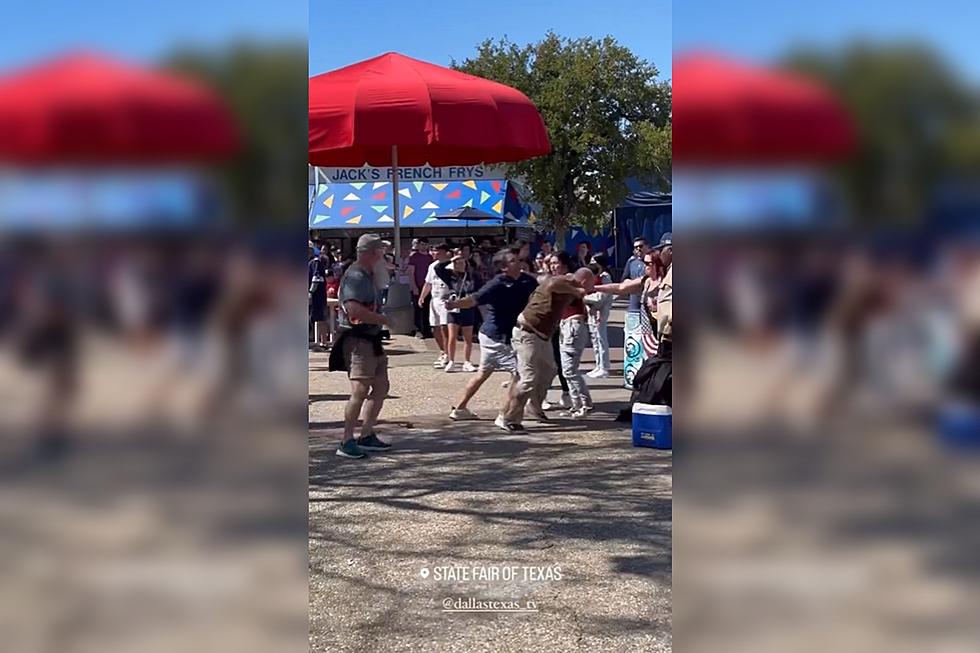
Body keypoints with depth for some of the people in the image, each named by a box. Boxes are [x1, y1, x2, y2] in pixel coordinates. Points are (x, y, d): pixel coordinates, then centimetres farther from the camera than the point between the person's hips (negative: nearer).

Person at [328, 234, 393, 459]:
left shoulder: (370, 275, 16)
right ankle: (346, 443, -7)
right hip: (357, 339, -11)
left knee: (381, 386, 14)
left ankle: (367, 436, 22)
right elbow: (354, 309, -30)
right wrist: (383, 319, -21)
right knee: (360, 390, -13)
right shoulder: (355, 276, -16)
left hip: (372, 338, 11)